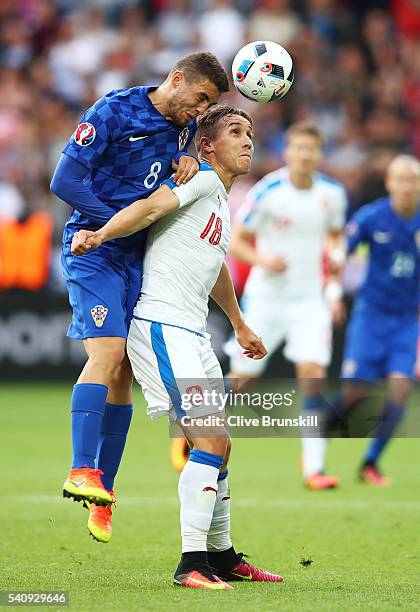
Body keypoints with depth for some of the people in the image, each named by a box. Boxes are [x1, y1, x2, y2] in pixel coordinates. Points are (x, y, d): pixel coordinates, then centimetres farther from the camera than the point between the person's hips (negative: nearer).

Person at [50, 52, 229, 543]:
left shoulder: (184, 126, 9)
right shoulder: (113, 112, -11)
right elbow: (64, 181, -14)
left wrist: (186, 160, 0)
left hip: (138, 259, 7)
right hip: (94, 251, -7)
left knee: (122, 374, 4)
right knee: (107, 351, -23)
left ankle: (101, 493, 9)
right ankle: (82, 471, -29)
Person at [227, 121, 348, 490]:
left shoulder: (333, 194, 0)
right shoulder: (267, 192, -12)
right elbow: (236, 242, -6)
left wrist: (336, 288, 6)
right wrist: (263, 260, -25)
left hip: (309, 300, 2)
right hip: (265, 298, -2)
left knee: (313, 374, -14)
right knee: (243, 379, 2)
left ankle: (313, 467, -12)